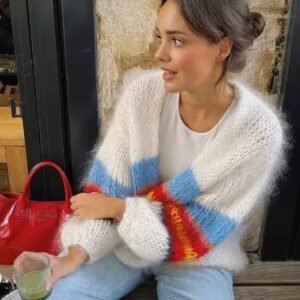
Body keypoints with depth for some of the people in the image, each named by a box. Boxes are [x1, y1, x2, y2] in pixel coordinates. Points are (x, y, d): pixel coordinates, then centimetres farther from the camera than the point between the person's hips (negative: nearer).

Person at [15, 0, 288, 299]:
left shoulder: (258, 132, -22)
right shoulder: (142, 93, -15)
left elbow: (202, 228, -17)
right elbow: (107, 186, -10)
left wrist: (118, 207, -17)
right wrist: (77, 252, -22)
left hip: (196, 260, -1)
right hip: (125, 240, 2)